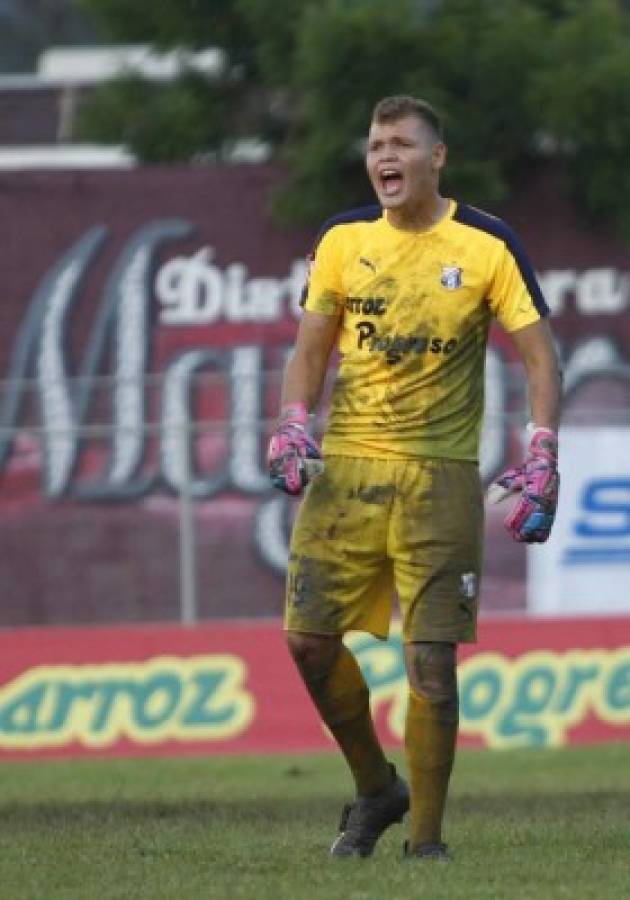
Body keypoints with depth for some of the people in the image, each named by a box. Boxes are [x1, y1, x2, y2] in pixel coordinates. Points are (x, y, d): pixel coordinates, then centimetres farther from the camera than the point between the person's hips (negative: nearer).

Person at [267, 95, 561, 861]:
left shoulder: (487, 245, -2)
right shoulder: (344, 240, 7)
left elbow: (538, 354, -1)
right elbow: (310, 346, 13)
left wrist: (541, 458, -12)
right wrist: (292, 423, -5)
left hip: (439, 474, -3)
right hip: (346, 465, 3)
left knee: (432, 656, -7)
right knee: (309, 636, -4)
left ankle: (425, 839, 2)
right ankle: (376, 789, 19)